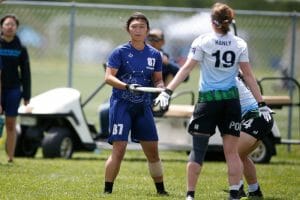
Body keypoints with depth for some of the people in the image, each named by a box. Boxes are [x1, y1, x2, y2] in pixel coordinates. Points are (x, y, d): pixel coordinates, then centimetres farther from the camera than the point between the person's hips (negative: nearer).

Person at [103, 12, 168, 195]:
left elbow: (158, 80, 15)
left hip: (143, 107, 4)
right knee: (119, 149, -12)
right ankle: (107, 190, -5)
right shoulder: (120, 52, -5)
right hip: (121, 104, -4)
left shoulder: (154, 55, 7)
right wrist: (127, 86, -26)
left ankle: (161, 189, 19)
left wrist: (161, 90, -7)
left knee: (152, 150, 7)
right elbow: (109, 77, -11)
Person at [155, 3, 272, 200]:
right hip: (231, 100, 2)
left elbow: (186, 68, -9)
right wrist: (261, 103, 5)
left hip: (208, 100, -2)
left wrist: (168, 91, -9)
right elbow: (248, 75, 2)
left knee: (198, 148, 5)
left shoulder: (202, 41, -5)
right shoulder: (240, 44, 2)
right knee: (232, 152, 5)